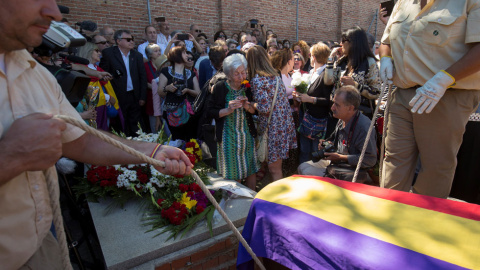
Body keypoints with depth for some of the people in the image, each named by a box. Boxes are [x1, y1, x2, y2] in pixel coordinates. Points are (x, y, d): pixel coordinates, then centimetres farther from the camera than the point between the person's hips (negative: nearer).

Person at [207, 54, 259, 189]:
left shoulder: (248, 87, 1)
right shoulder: (220, 88, -8)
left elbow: (255, 111, 9)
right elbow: (210, 111, -7)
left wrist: (247, 106, -12)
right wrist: (228, 110, -21)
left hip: (247, 136, 3)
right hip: (228, 136, -3)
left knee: (251, 170, 12)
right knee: (230, 173, 7)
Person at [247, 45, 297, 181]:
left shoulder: (257, 79, -15)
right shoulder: (275, 74, 9)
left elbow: (264, 107, -22)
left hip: (272, 126, -8)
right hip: (285, 123, 8)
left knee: (274, 169, 5)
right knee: (277, 167, 21)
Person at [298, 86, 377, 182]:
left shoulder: (363, 127, -26)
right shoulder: (342, 120, 1)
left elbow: (370, 160, -26)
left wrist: (340, 157, -22)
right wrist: (328, 143, -1)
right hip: (335, 162, 9)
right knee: (303, 167, 4)